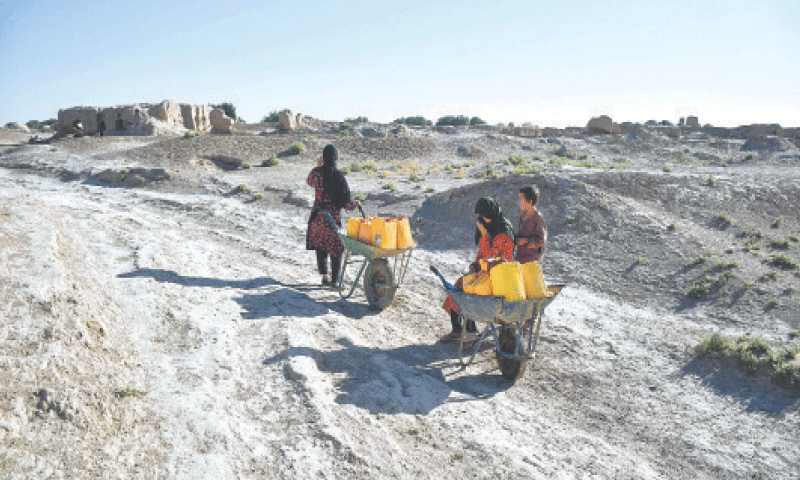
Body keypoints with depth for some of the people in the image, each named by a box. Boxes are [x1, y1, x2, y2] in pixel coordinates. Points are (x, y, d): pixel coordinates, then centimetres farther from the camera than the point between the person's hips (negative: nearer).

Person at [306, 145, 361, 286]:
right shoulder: (339, 176, -13)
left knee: (320, 245, 20)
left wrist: (318, 166, 21)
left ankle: (324, 275, 17)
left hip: (318, 216, 2)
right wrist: (355, 204, 6)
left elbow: (310, 182, 18)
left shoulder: (316, 172, -8)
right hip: (334, 216, -2)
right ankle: (335, 279, 13)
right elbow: (345, 203, -13)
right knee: (336, 247, 11)